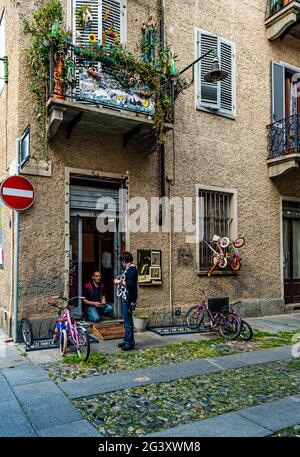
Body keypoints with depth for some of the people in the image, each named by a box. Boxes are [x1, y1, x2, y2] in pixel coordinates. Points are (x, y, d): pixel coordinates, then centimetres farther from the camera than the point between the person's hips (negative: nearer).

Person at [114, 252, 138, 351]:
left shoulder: (131, 269, -17)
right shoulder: (129, 268, 13)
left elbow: (131, 284, -25)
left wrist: (120, 282, -16)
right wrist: (121, 279, 18)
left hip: (128, 299, -10)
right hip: (125, 298, 10)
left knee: (128, 320, -4)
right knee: (126, 320, 16)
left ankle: (130, 343, 4)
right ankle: (127, 340, 26)